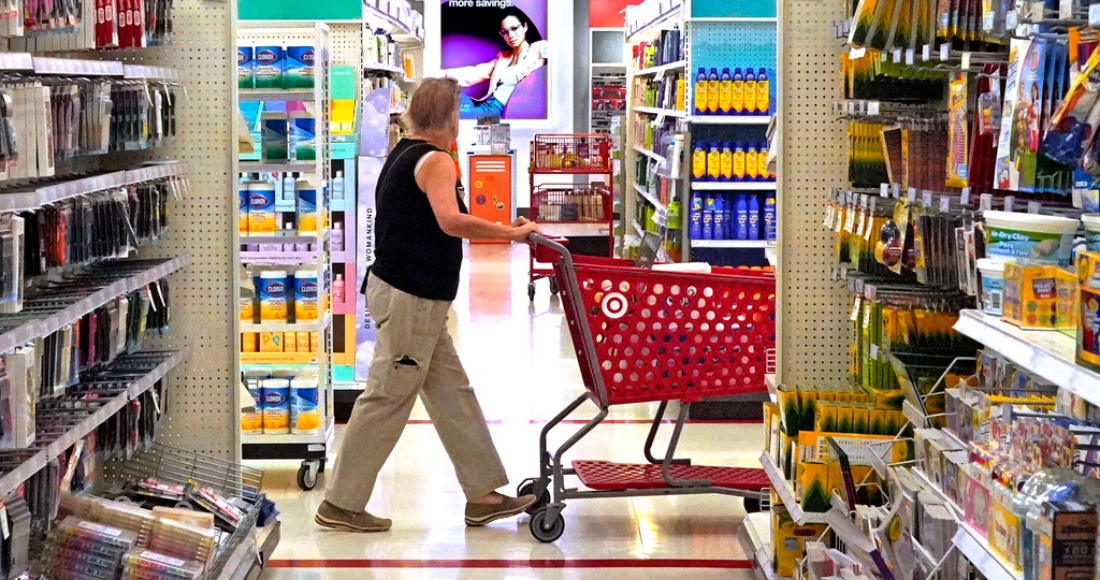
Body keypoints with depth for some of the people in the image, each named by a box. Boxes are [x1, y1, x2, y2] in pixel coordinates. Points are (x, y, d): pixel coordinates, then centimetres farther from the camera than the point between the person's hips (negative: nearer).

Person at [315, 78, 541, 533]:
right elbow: (451, 221, -30)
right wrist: (511, 232, -24)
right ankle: (341, 504, 3)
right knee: (388, 398, -4)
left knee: (452, 392, 11)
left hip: (406, 294, 10)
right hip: (411, 296, -10)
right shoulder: (435, 161, -14)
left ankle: (482, 494, 15)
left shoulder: (403, 155, 17)